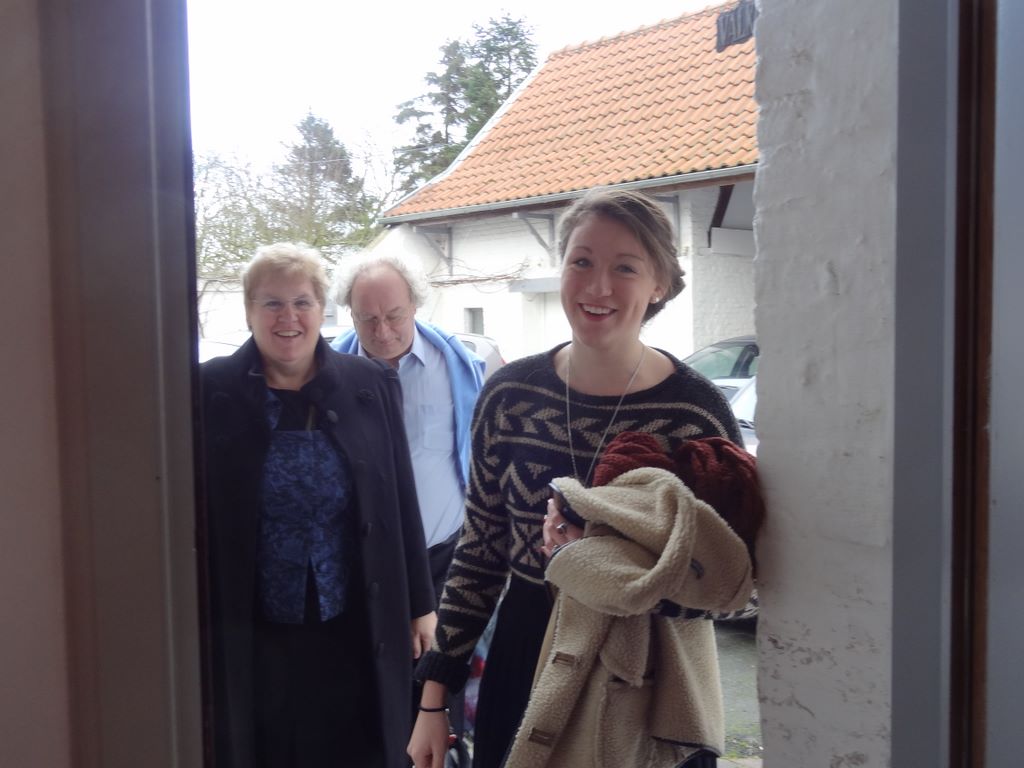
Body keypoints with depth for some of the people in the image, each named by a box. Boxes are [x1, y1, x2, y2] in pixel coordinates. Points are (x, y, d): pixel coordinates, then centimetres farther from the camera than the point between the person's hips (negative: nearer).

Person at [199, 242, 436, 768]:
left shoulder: (371, 386, 0)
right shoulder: (209, 391, -5)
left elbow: (400, 501, 4)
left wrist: (419, 603, 6)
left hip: (354, 636, 1)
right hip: (249, 640, -1)